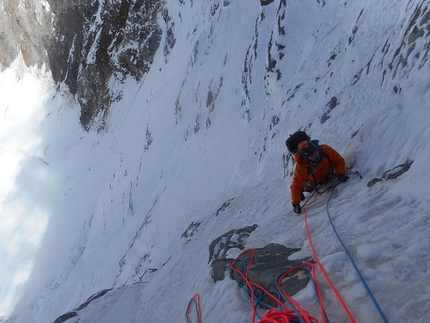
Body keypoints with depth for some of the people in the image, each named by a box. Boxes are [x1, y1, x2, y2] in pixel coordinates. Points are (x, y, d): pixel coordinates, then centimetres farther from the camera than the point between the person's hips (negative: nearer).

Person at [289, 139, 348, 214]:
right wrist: (295, 203, -41)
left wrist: (340, 173, -36)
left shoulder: (325, 149, -36)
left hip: (328, 174, 4)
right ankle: (300, 190, 16)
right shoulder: (301, 166, -40)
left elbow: (339, 160, -21)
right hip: (314, 180, -3)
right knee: (309, 187, -14)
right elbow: (296, 186, -35)